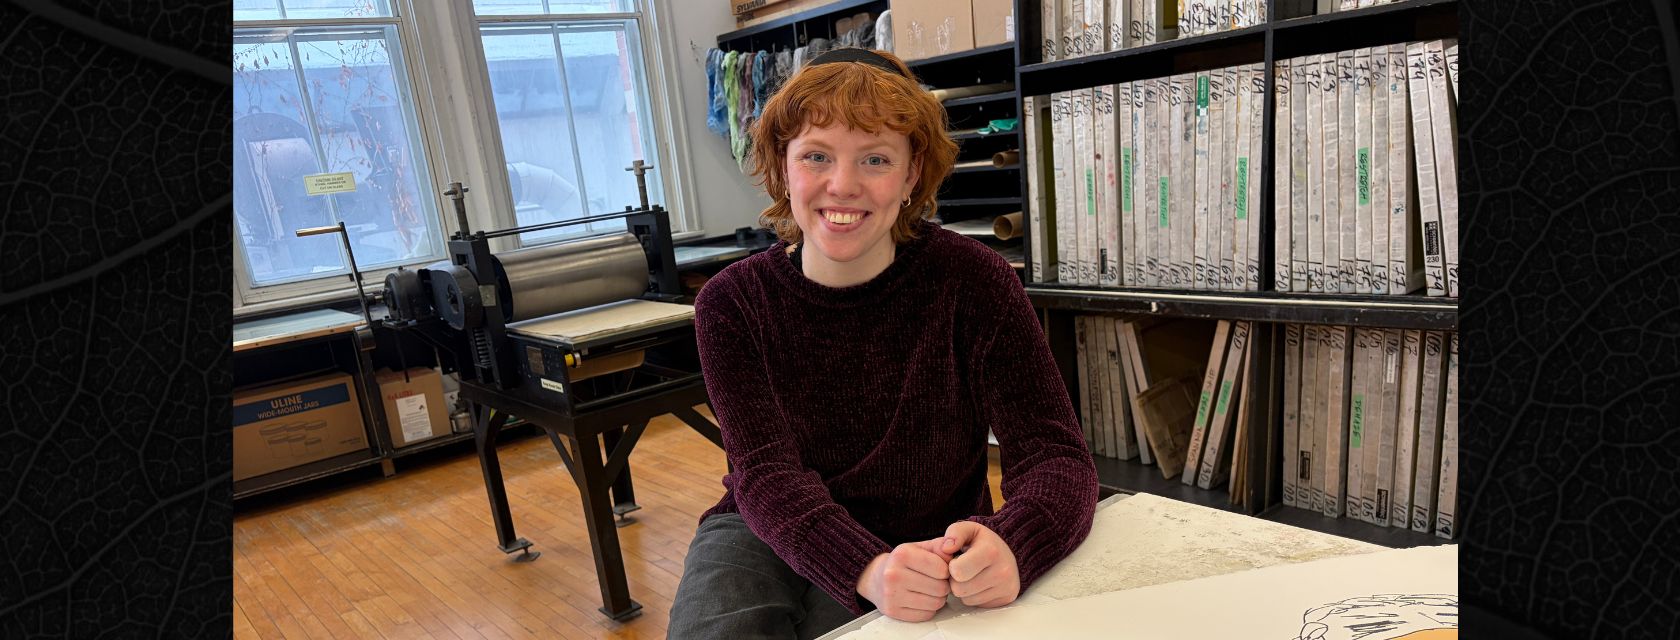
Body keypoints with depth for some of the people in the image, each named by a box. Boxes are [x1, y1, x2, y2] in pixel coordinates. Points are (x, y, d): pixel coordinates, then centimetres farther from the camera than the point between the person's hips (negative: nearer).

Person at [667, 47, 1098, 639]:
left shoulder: (973, 280, -10)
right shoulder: (731, 303, -7)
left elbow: (1055, 454, -14)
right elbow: (768, 476, -15)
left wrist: (1010, 548, -38)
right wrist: (868, 569, -36)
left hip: (925, 552, -1)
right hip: (767, 537, 1)